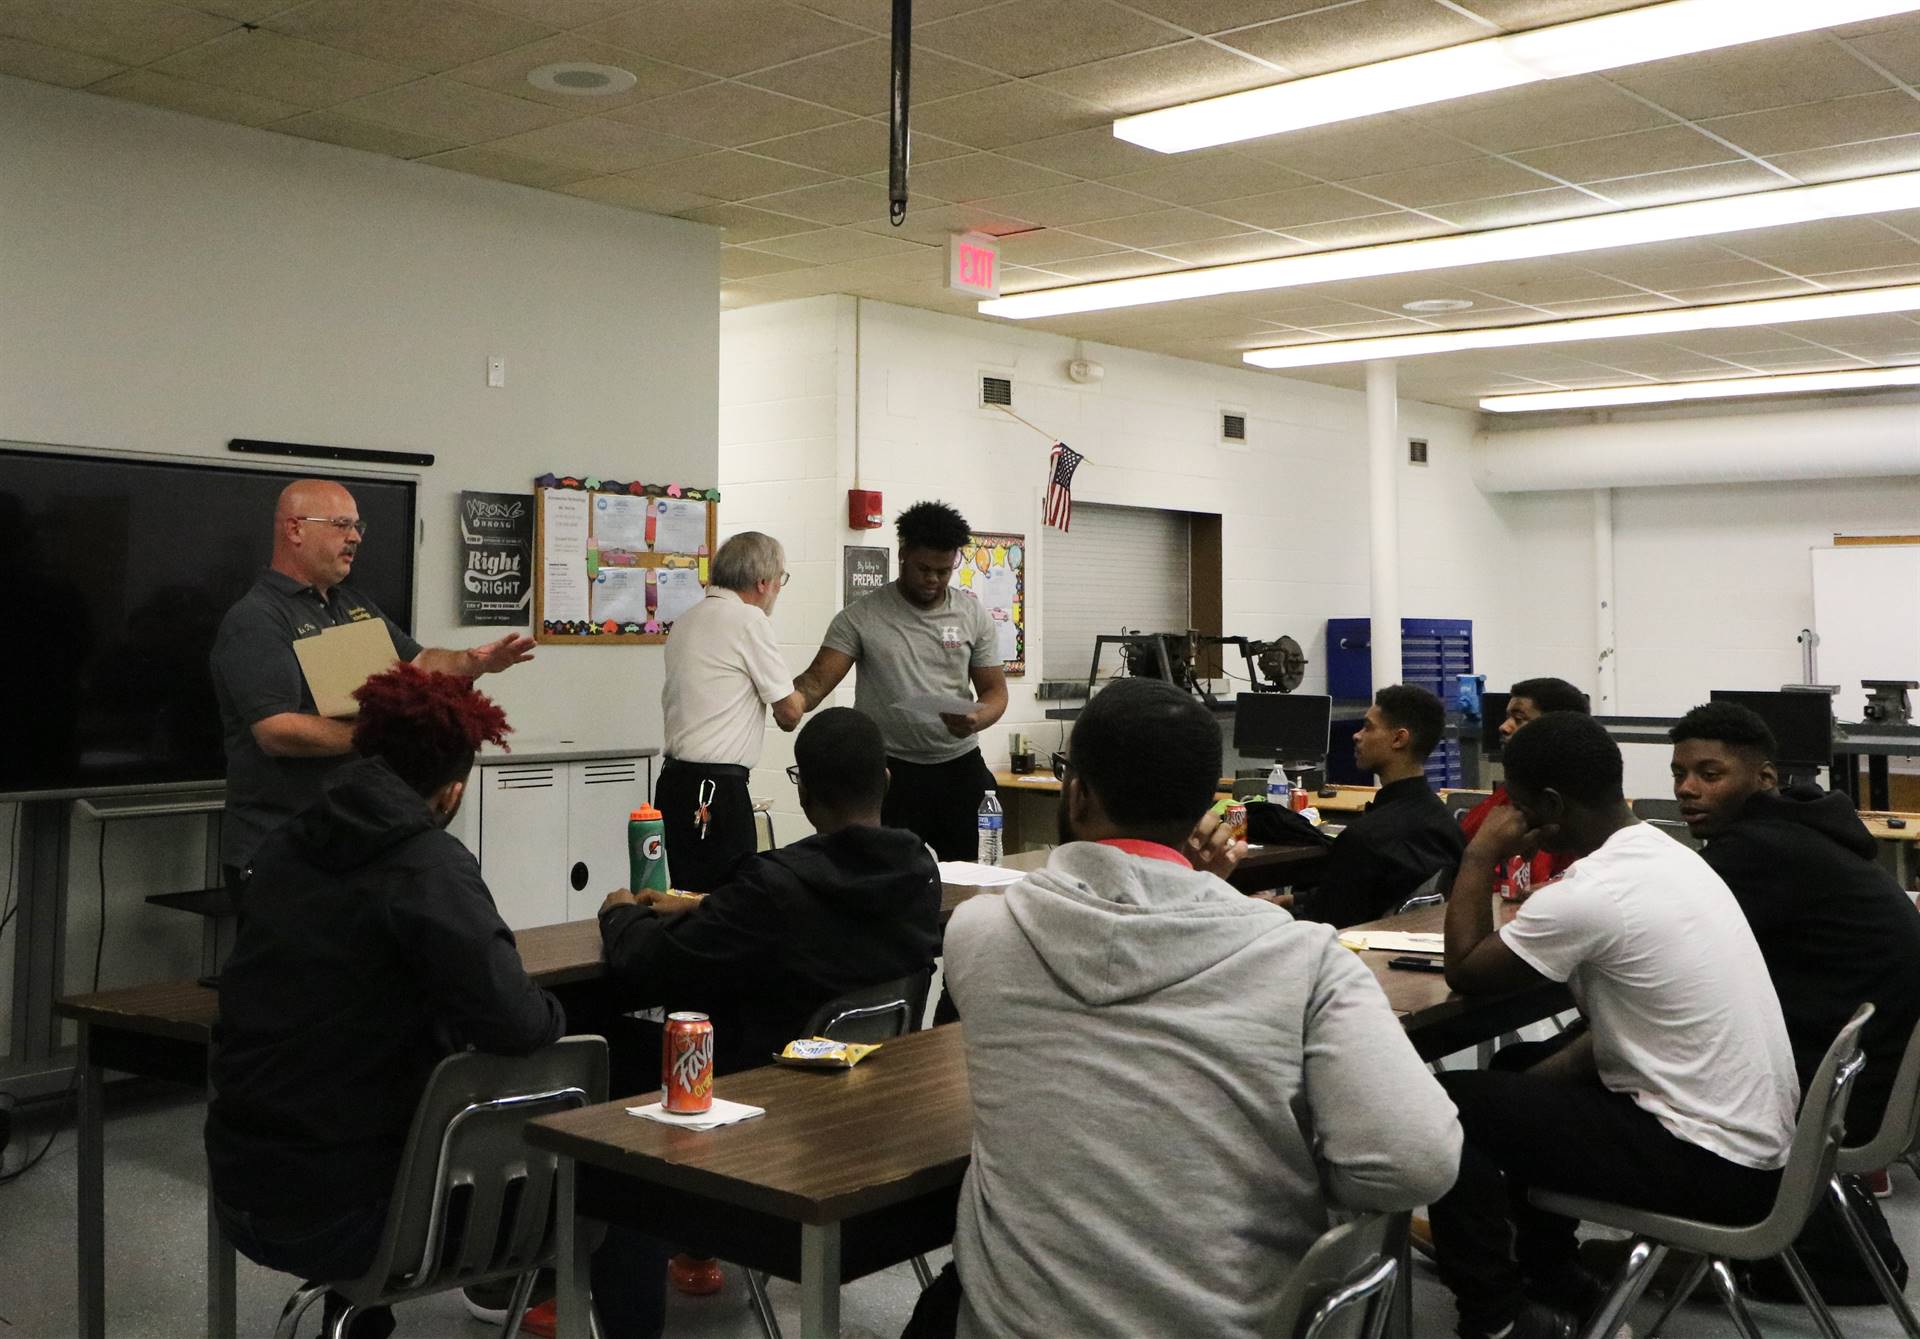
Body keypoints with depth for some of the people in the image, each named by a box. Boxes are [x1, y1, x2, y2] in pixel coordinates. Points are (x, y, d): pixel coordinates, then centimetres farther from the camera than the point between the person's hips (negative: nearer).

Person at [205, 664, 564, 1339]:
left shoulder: (283, 848, 2)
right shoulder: (429, 864, -18)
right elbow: (511, 1024, -26)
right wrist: (550, 1013, -4)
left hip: (239, 1187, 7)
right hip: (333, 1213, -7)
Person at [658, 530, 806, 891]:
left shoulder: (686, 621, 15)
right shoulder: (750, 620, -9)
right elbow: (789, 714, -6)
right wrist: (797, 697, 18)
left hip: (674, 779, 9)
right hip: (716, 789, -9)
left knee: (690, 897, 9)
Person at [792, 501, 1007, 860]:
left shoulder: (973, 615, 4)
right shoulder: (861, 617, -4)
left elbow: (995, 690, 7)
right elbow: (818, 680, -11)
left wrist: (976, 719, -16)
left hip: (960, 767, 3)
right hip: (891, 772, -2)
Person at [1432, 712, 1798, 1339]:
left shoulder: (1584, 894, -24)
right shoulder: (1668, 856, 6)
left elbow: (1465, 971, -9)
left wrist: (1481, 857, 0)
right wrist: (1542, 1074, 8)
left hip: (1711, 1165, -9)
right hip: (1756, 1137, 9)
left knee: (1447, 1104, -3)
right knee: (1518, 1070, 24)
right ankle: (1554, 1283, 32)